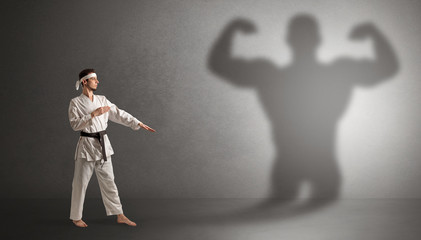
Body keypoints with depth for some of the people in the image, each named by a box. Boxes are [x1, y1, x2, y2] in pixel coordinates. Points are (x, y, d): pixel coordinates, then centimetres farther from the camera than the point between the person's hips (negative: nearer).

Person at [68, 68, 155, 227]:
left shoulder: (102, 100, 9)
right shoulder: (75, 103, -5)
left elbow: (119, 114, 8)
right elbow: (75, 124, -14)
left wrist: (139, 123, 2)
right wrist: (93, 114, -21)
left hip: (103, 144, 5)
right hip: (87, 144, -5)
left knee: (108, 181, 10)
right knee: (80, 183, 2)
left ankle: (120, 216, 15)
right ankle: (76, 217, 17)